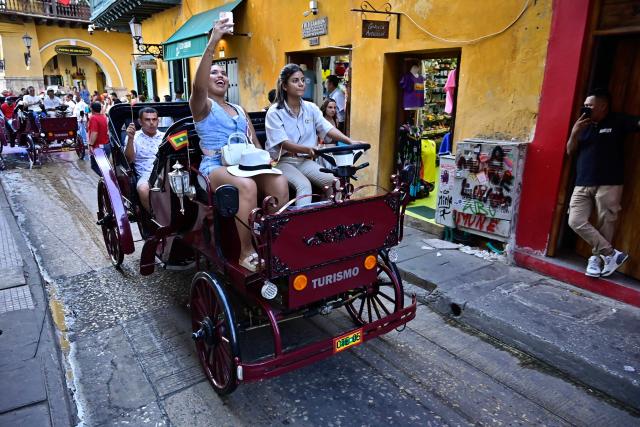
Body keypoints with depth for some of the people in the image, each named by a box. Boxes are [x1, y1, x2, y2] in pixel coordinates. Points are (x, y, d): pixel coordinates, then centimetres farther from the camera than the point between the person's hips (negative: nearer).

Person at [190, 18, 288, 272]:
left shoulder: (239, 110, 25)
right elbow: (198, 86, -18)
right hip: (215, 167, -5)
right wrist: (212, 43, -25)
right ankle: (246, 253, -31)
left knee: (280, 182, -25)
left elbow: (255, 143, 23)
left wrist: (263, 159, 2)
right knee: (247, 186, -38)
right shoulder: (201, 105, 6)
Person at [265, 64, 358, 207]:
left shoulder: (311, 108, 6)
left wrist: (351, 142, -20)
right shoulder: (274, 112, -9)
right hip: (283, 161, -5)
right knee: (304, 185, -31)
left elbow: (329, 129, -4)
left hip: (305, 161, 5)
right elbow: (283, 143, -19)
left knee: (333, 182, -16)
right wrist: (308, 150, -37)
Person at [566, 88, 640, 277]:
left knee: (605, 225, 1)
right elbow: (570, 151, 12)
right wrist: (574, 133, -4)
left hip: (609, 185, -4)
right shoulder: (584, 125, 16)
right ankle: (612, 254, 5)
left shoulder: (618, 121, 2)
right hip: (582, 184, 5)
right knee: (576, 222, -6)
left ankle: (597, 257, 19)